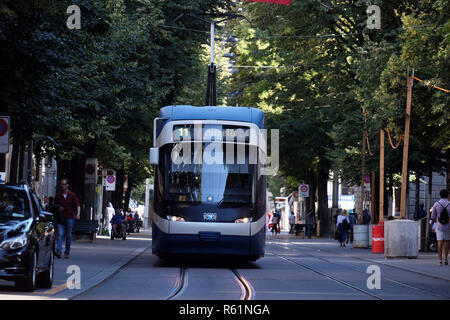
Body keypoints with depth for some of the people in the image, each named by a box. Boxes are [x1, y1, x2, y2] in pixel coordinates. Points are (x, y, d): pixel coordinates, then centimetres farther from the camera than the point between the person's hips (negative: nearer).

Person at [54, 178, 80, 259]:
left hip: (69, 218, -1)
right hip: (60, 218, 1)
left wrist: (78, 214, -19)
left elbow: (77, 205, -3)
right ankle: (58, 251, -23)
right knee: (60, 234, -13)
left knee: (68, 236, 4)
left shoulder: (72, 195, 2)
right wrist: (58, 208, -7)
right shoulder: (58, 196, 7)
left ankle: (67, 252, 13)